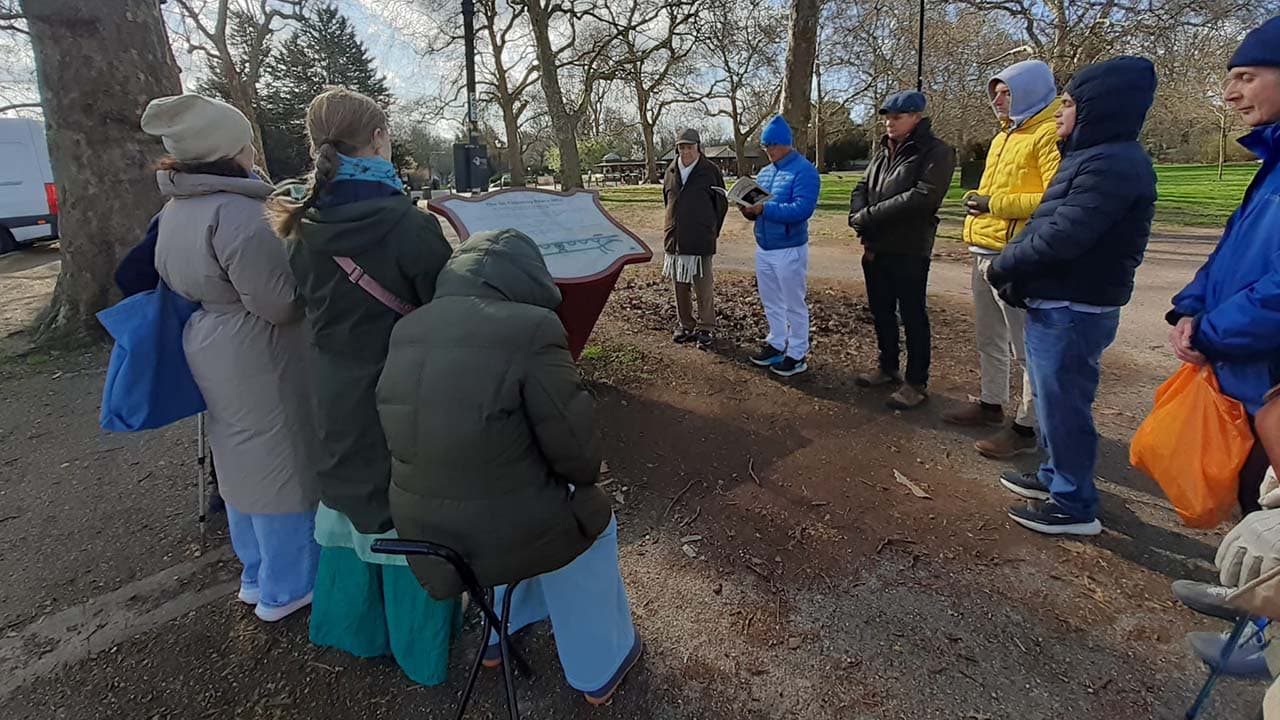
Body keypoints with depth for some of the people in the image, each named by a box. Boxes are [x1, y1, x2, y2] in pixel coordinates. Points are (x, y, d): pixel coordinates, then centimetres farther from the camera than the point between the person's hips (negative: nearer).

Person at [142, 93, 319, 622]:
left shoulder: (175, 211, 7)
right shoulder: (235, 211, -24)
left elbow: (176, 280, 17)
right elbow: (278, 302, -24)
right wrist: (299, 257, -7)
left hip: (210, 347, 10)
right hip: (257, 358, -9)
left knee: (243, 461, 21)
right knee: (278, 464, 5)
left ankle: (257, 574, 38)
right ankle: (285, 588, 22)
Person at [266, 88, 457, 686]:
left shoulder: (303, 224, -2)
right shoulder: (409, 225, -22)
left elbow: (308, 302, 10)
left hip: (335, 391, 6)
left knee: (353, 495, 24)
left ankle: (352, 621, 43)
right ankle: (420, 642, 30)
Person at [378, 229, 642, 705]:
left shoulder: (407, 332, 0)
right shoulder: (530, 330, -22)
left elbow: (425, 432, 10)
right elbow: (577, 451, -17)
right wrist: (583, 474, 6)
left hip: (423, 532, 7)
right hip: (506, 531, -6)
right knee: (590, 517, 23)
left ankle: (498, 638, 49)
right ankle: (601, 665, 39)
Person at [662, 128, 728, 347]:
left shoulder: (710, 170, -3)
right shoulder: (671, 171, 9)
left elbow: (722, 203, 3)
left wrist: (710, 230, 6)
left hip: (701, 241, -4)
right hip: (675, 239, 5)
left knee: (703, 286, 0)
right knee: (680, 286, 10)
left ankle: (705, 328, 10)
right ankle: (686, 325, 23)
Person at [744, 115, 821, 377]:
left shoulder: (804, 170, -13)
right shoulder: (764, 172, 12)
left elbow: (802, 209, -24)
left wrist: (765, 209, -27)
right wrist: (749, 210, -7)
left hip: (789, 250, -8)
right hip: (763, 248, 8)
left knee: (794, 305, 3)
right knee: (771, 303, 17)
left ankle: (797, 355, 13)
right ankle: (776, 344, 31)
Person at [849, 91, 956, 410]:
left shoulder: (936, 152, -8)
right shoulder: (883, 151, 15)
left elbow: (922, 198, -21)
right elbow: (861, 188, 13)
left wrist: (869, 216, -18)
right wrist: (858, 217, -9)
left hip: (909, 251, -7)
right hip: (875, 248, 7)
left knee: (912, 317, 1)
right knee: (881, 312, 16)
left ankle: (917, 383, 12)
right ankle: (888, 367, 32)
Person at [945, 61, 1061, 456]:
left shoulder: (1049, 135, -10)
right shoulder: (1004, 137, 20)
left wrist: (995, 203, -17)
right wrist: (977, 201, 11)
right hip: (986, 250, 10)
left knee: (1026, 345, -2)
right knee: (989, 339, 18)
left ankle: (1027, 426, 6)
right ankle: (991, 404, 32)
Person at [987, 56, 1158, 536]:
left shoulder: (1113, 163, -19)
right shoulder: (1094, 157, 16)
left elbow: (1061, 236, -25)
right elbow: (1046, 223, 14)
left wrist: (1003, 266, -11)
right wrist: (1013, 271, 2)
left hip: (1072, 311, -10)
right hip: (1057, 305, 10)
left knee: (1062, 406, 0)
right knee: (1055, 401, 20)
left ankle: (1074, 507, 14)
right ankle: (1056, 478, 36)